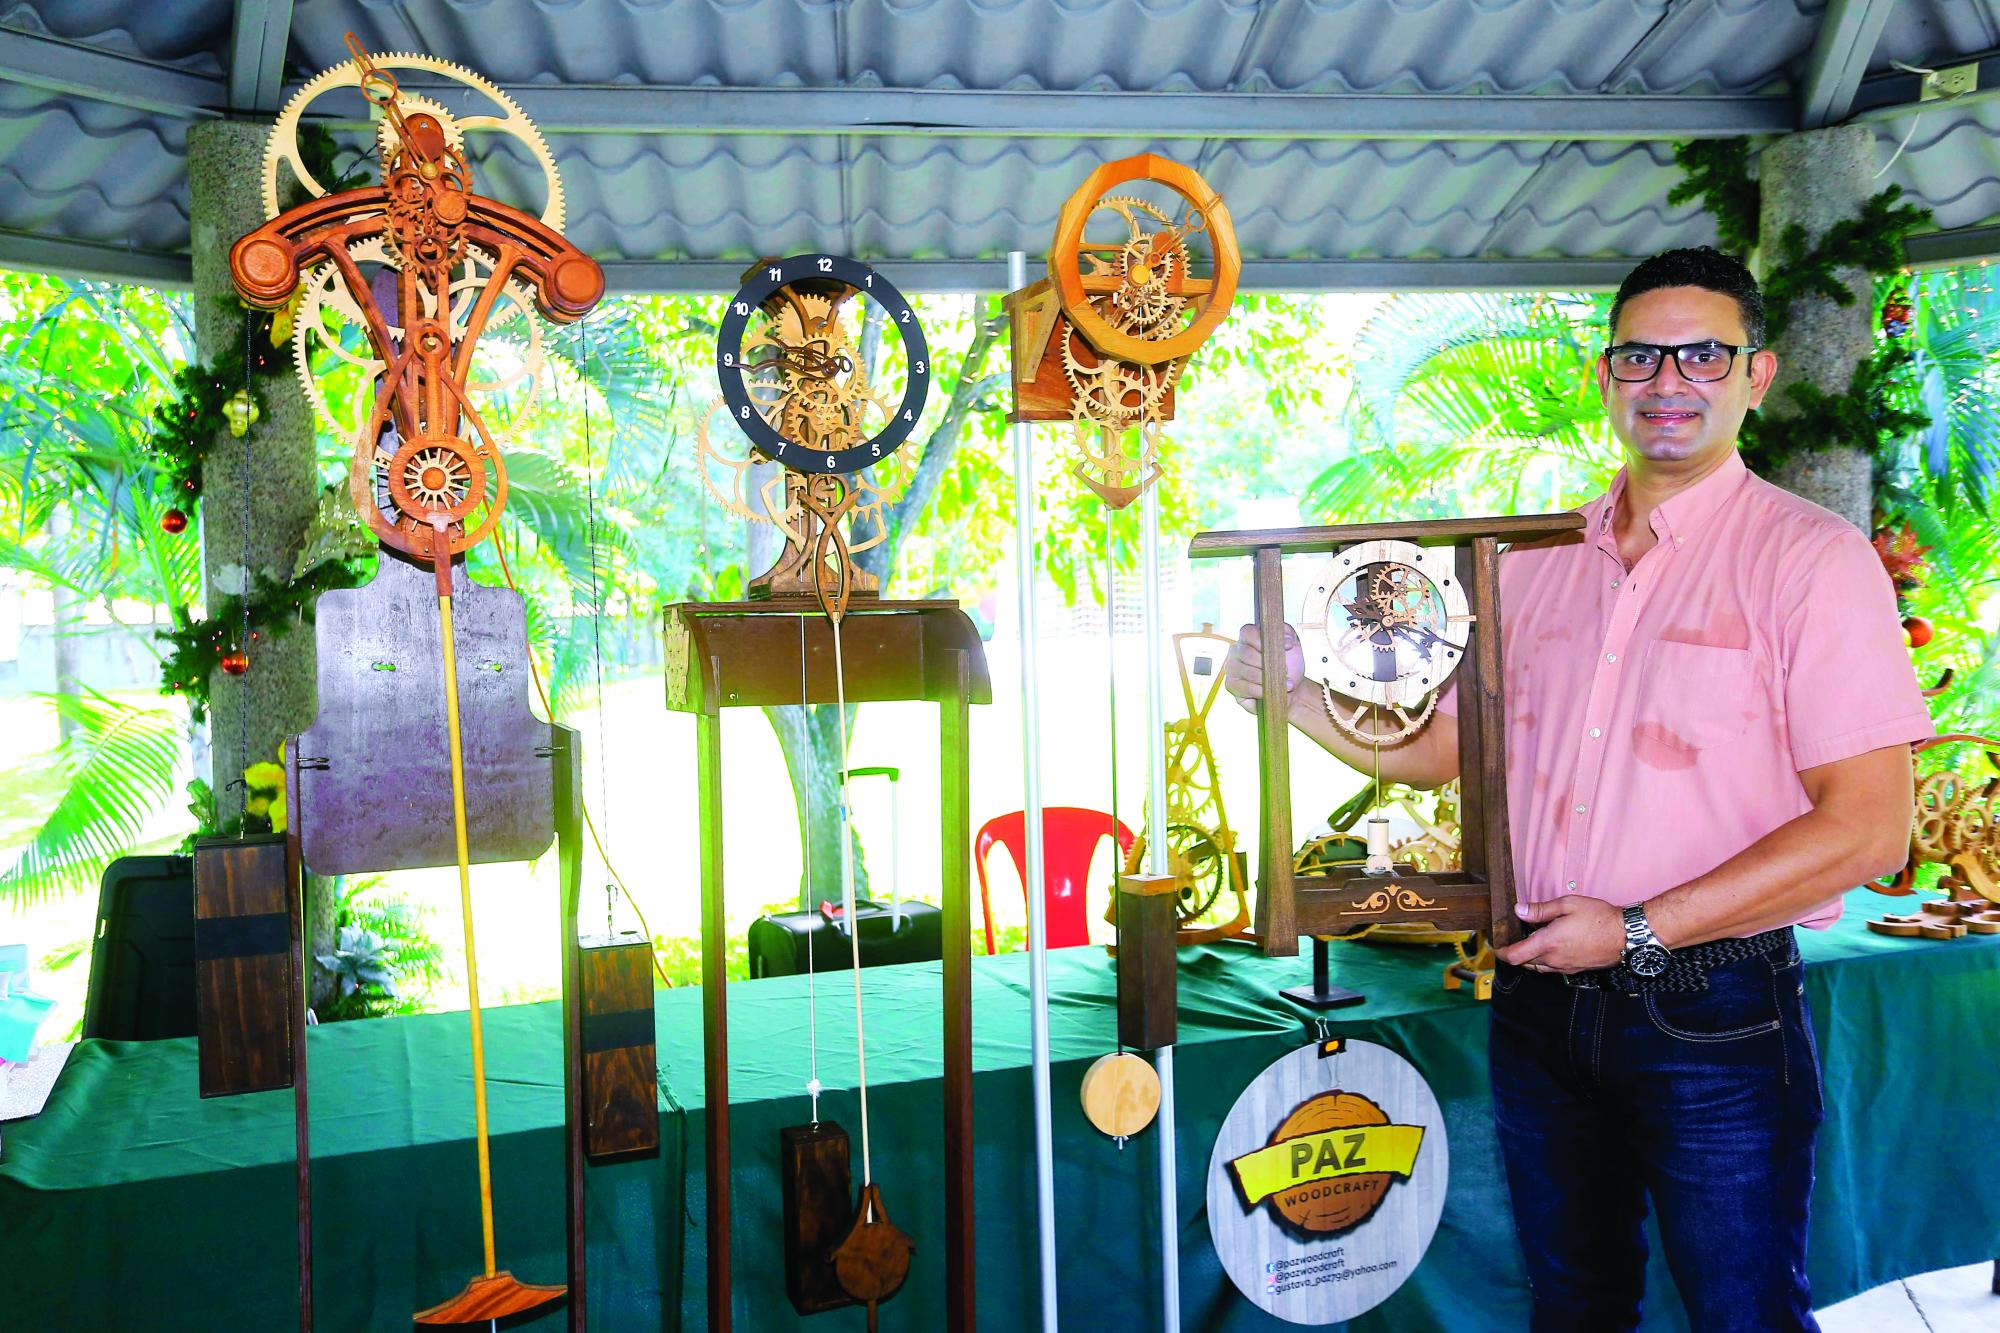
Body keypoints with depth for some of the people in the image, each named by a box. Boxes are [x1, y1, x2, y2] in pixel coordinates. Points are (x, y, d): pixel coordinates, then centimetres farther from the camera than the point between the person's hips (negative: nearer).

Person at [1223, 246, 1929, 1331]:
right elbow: (1434, 749, 13)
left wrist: (1640, 934, -17)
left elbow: (1868, 832, -14)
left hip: (1713, 1015, -5)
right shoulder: (1534, 564, 8)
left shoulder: (1812, 557, -8)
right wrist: (1295, 694, -3)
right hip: (1542, 996, 5)